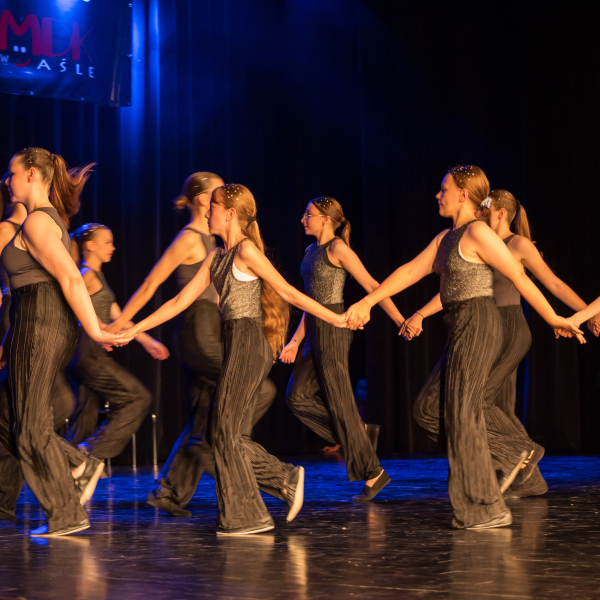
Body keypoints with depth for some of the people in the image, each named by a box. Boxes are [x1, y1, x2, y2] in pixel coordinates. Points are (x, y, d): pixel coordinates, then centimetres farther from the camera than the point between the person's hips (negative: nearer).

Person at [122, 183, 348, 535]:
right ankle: (286, 479, 14)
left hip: (250, 343, -8)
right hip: (236, 344, 8)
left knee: (224, 429, -5)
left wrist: (334, 318, -9)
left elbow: (287, 291, -8)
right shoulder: (217, 257, 16)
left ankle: (246, 516, 2)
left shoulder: (246, 250, -9)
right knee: (222, 430, 7)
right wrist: (134, 329, 14)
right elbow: (181, 301, 17)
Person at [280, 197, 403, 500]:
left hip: (333, 330, -9)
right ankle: (361, 431, 11)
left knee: (339, 403, -5)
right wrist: (295, 342, 17)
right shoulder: (312, 251, 17)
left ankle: (373, 473, 4)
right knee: (297, 397, 3)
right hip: (315, 332, 9)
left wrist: (400, 321, -19)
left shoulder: (338, 249, -9)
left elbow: (371, 285, -13)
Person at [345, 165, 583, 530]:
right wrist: (367, 302, 13)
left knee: (462, 414, -4)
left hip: (477, 325, -9)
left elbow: (519, 277, -12)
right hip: (462, 329, 9)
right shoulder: (446, 238, 15)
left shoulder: (478, 233, -12)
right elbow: (410, 271, 17)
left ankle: (486, 510, 4)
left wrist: (553, 319, -10)